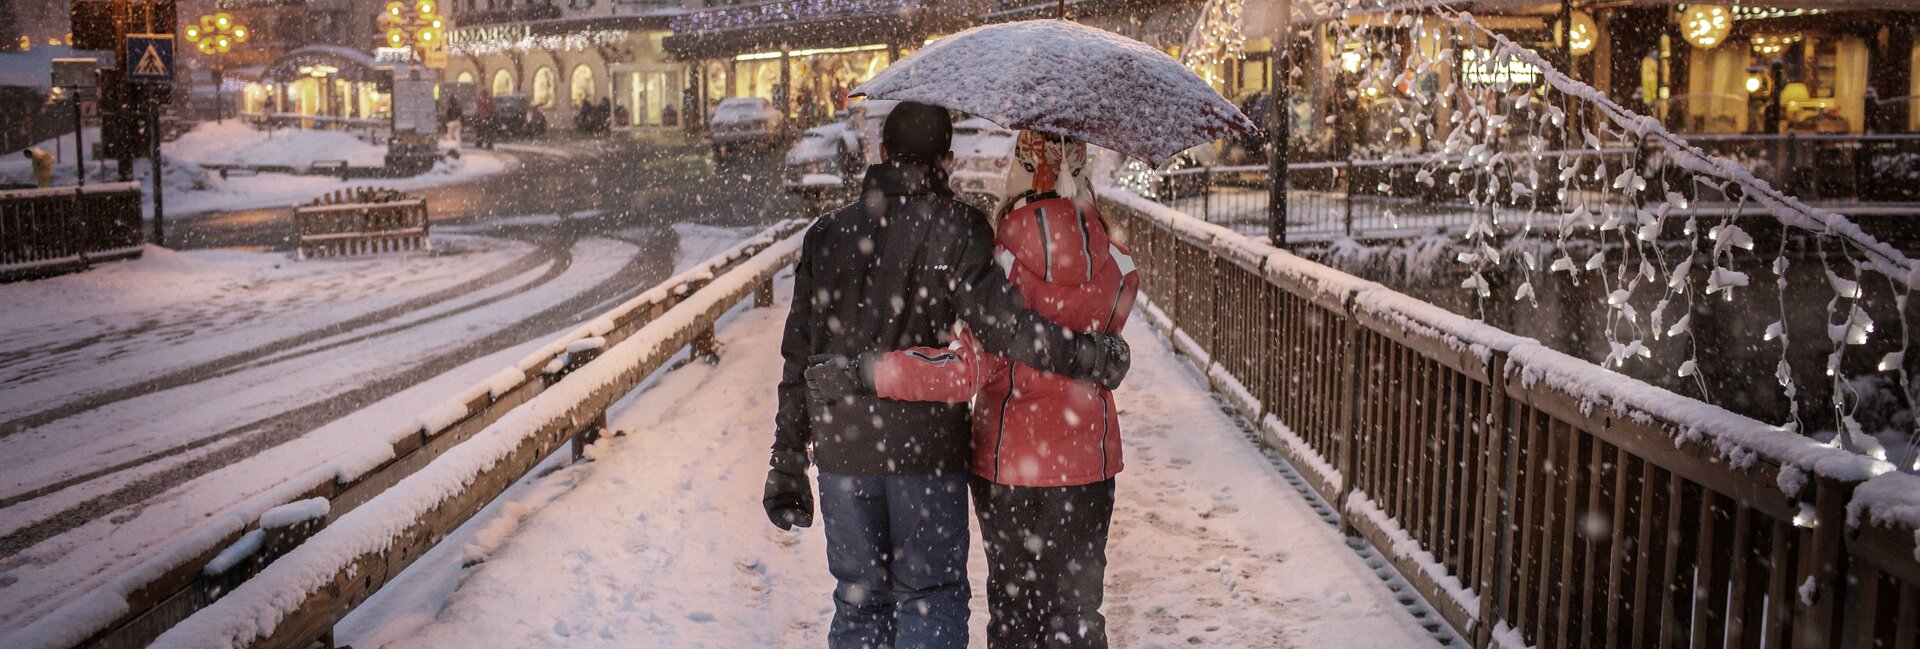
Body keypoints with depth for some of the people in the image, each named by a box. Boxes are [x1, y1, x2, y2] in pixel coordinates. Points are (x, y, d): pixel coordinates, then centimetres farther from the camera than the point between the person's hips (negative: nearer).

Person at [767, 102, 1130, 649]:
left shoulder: (825, 234, 6)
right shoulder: (956, 227, -7)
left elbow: (798, 359, 7)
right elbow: (1001, 324, -19)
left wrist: (787, 461, 12)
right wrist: (1089, 356, -9)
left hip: (841, 443, 4)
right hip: (926, 442, -3)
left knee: (859, 600, 15)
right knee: (931, 596, 8)